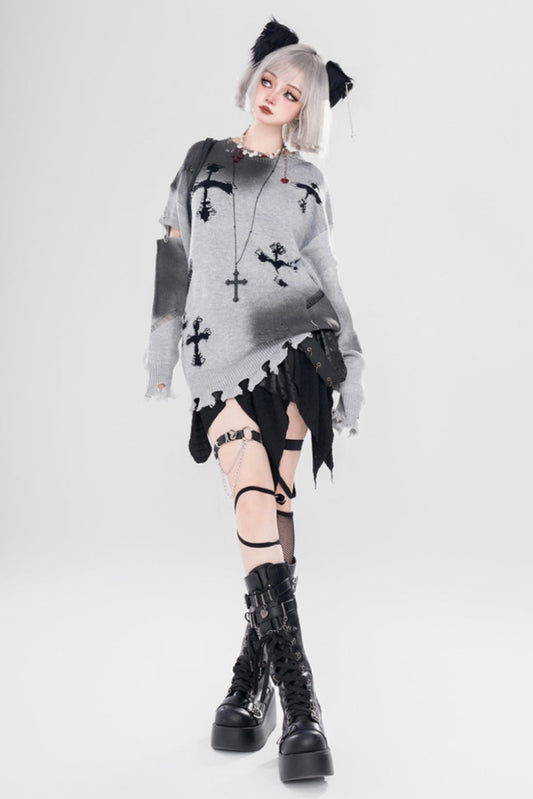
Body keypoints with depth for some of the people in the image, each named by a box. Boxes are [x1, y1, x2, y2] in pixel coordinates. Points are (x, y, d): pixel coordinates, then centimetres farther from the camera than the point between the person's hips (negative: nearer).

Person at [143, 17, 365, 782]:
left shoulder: (308, 183, 17)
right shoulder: (202, 160, 18)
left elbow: (328, 280, 16)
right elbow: (173, 261, 14)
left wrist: (352, 362, 8)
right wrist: (159, 355, 9)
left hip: (293, 345, 0)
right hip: (219, 352, 0)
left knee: (269, 502, -9)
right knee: (258, 506, -12)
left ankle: (253, 677, 3)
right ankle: (296, 697, -10)